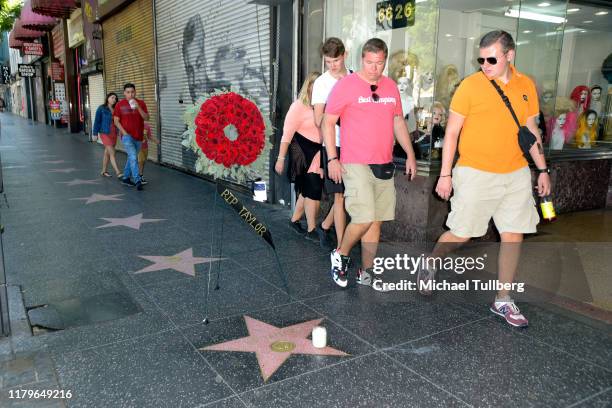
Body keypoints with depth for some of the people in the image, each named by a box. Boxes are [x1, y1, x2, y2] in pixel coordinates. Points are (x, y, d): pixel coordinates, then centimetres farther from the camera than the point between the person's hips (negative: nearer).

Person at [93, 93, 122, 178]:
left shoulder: (115, 109, 6)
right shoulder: (101, 108, -4)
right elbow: (97, 121, -3)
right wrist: (95, 133, -4)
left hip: (114, 133, 5)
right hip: (105, 133, -5)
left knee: (107, 153, 13)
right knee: (112, 153, -11)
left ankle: (103, 171, 24)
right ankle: (118, 173, -16)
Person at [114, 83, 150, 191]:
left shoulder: (141, 103, 3)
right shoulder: (120, 104, 0)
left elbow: (146, 118, -6)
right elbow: (116, 121, 2)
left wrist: (138, 107, -19)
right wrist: (124, 132, -10)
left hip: (138, 136, 3)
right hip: (127, 135, -3)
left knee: (131, 157, 14)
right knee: (133, 157, -16)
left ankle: (126, 177, 29)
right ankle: (137, 180, -19)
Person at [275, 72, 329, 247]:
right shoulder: (299, 106, -8)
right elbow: (287, 134, -9)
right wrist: (281, 158, -12)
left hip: (318, 155, 6)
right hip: (304, 155, -6)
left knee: (308, 191, 14)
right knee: (313, 191, -5)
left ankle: (295, 220, 33)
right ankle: (311, 230, 6)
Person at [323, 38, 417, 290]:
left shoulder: (391, 87, 11)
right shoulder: (346, 85, -5)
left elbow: (398, 121, 19)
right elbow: (328, 122, -4)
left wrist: (410, 154, 13)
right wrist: (332, 158, -10)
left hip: (384, 165, 6)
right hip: (355, 164, -6)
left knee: (376, 221, 8)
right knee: (364, 218, -14)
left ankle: (366, 272, 20)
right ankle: (341, 255, 13)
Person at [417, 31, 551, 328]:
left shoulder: (526, 86, 7)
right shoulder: (470, 85, -7)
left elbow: (531, 131, 15)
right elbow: (451, 132, -6)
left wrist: (542, 169, 13)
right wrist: (445, 175, -9)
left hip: (516, 174, 5)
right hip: (476, 173, -4)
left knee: (514, 235, 6)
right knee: (461, 234, -1)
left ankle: (503, 301, 19)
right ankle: (430, 263, 29)